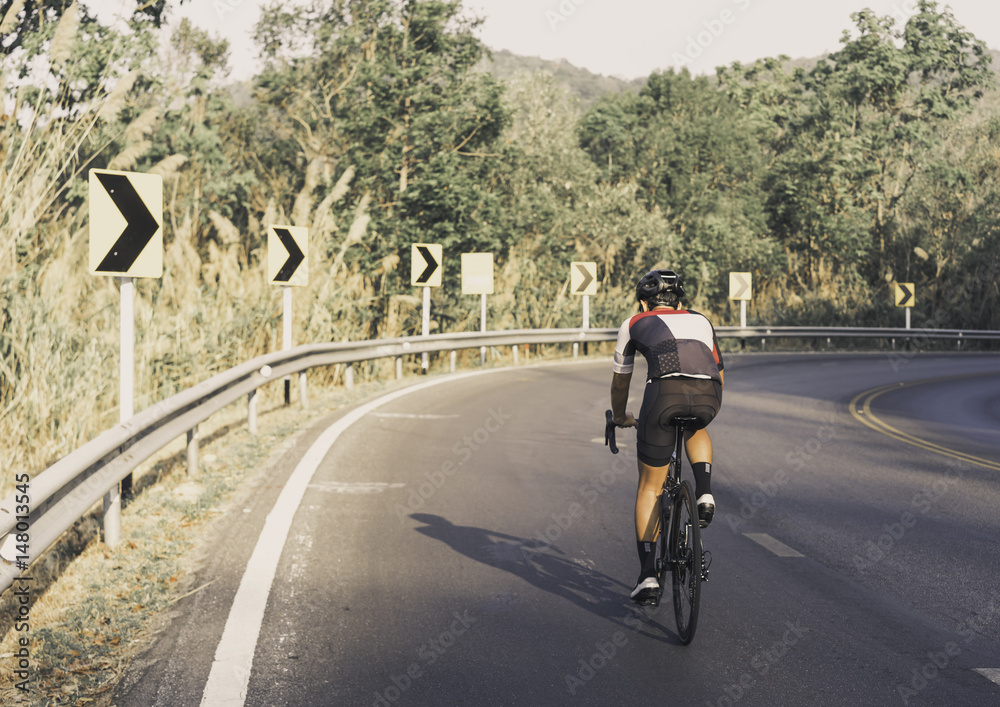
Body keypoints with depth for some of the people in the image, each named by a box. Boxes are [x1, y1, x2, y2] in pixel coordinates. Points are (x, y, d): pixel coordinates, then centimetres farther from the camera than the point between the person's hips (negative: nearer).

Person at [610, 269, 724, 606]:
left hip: (665, 392, -2)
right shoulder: (700, 321, 36)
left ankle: (648, 575, 11)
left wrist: (620, 417, 58)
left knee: (650, 487, 15)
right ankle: (705, 494, 16)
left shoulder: (634, 325, 30)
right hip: (708, 395, 2)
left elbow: (620, 381, 40)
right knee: (696, 429, 40)